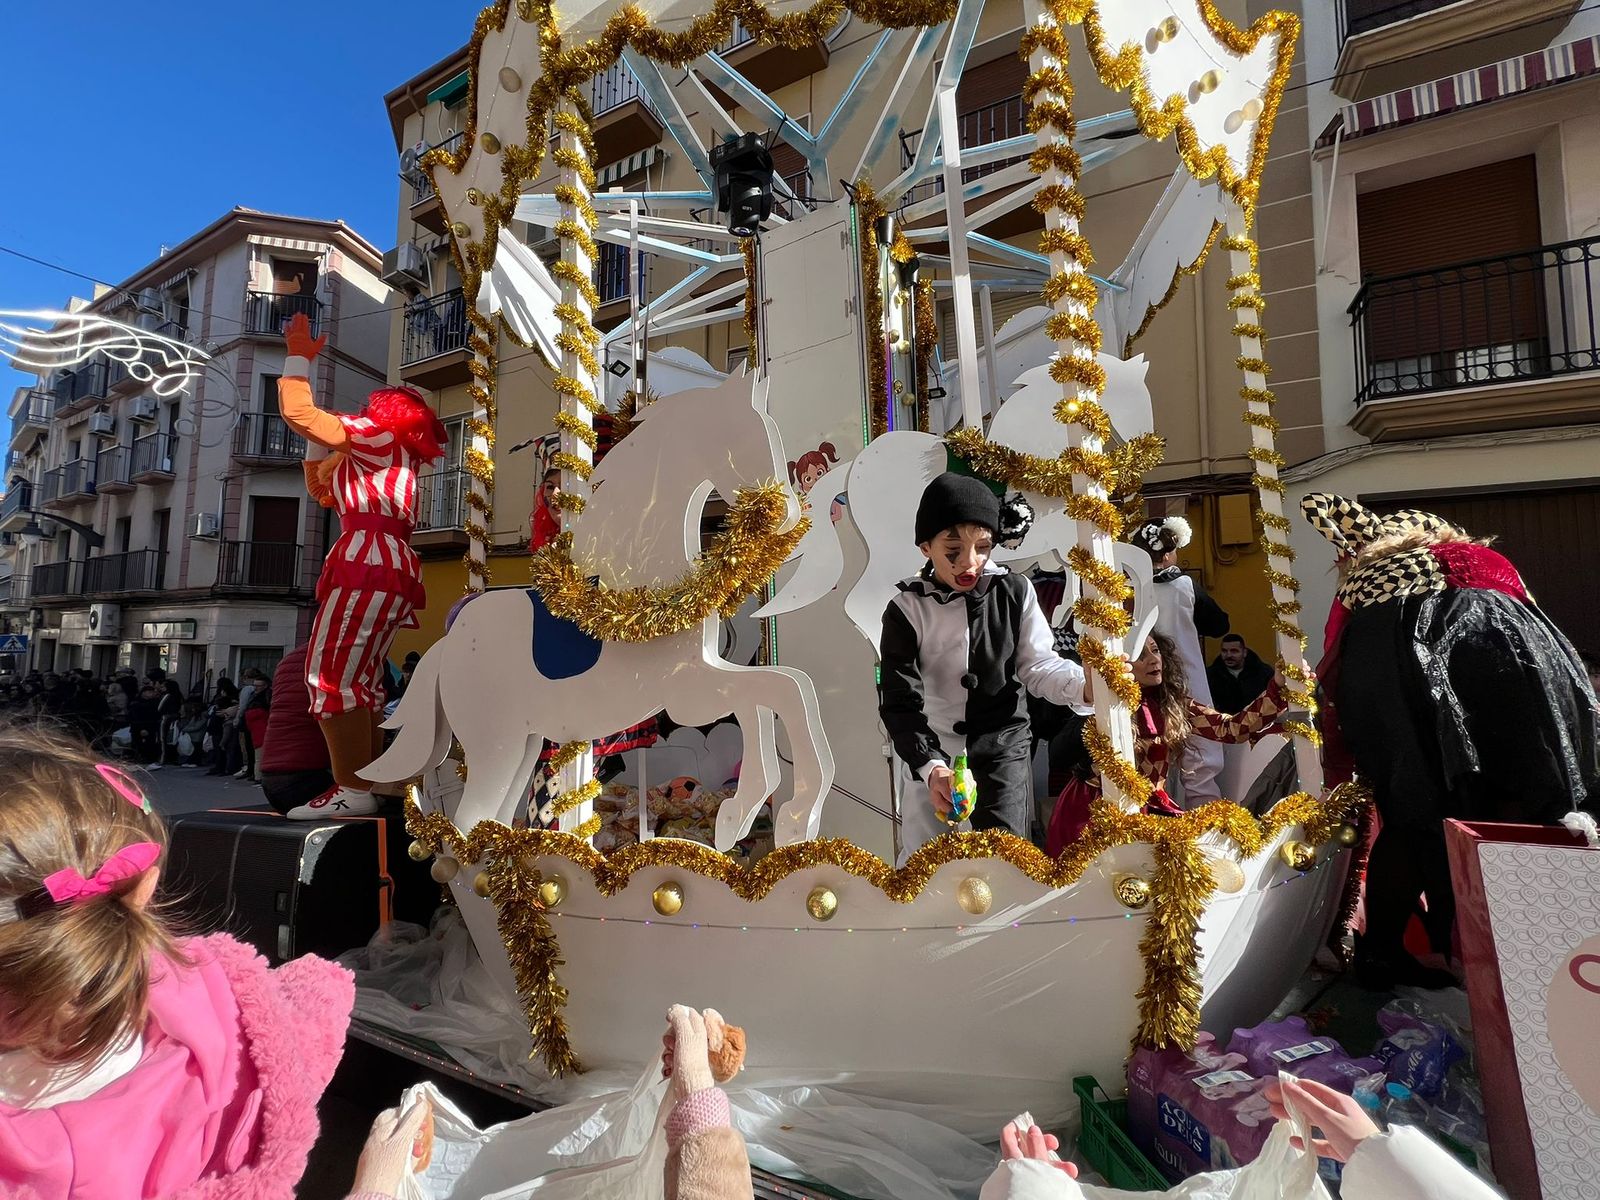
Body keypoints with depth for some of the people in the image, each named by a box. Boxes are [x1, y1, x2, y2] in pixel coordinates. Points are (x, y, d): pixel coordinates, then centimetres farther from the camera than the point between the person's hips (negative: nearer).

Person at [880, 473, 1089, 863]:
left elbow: (1038, 666, -3)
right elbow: (900, 701, -16)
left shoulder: (1015, 592, -8)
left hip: (1002, 743, 0)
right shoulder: (906, 609, -13)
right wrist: (930, 766, -29)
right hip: (935, 750, 1)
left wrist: (1090, 684, -23)